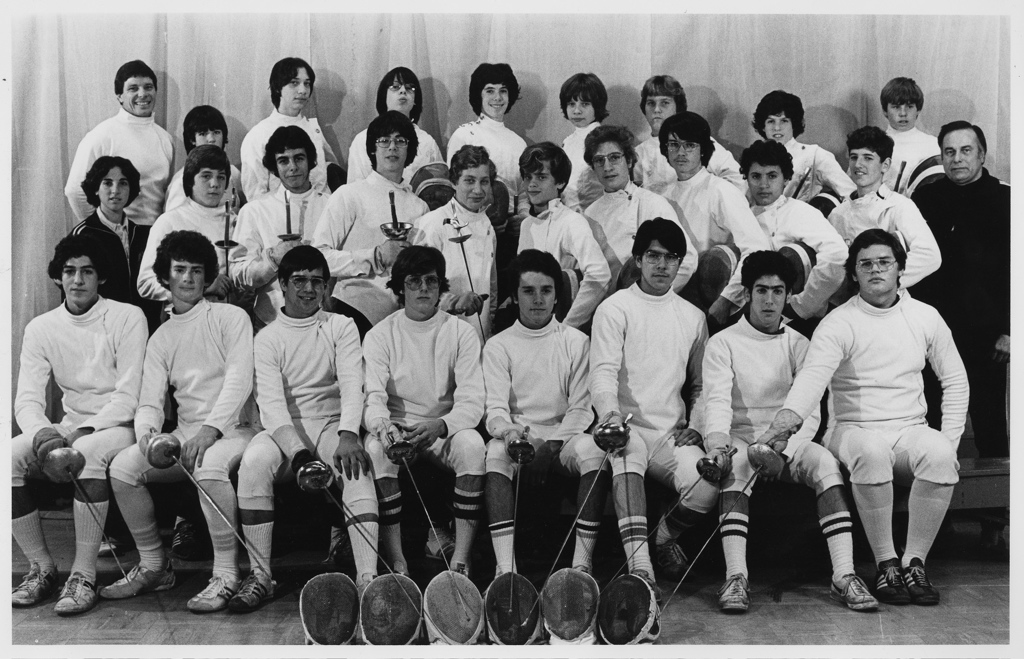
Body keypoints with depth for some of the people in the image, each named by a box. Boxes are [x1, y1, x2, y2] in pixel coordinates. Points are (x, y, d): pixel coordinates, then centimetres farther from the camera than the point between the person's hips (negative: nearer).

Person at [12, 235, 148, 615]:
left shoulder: (128, 318, -6)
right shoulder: (41, 328, 6)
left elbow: (129, 396, -13)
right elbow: (27, 398, -3)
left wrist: (84, 432, -26)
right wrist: (41, 432, -26)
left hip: (118, 425, -4)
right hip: (69, 426, 5)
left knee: (88, 453, -37)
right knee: (11, 455, -22)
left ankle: (83, 575, -28)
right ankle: (42, 567, -8)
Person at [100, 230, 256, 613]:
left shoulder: (231, 317, 3)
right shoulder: (161, 339, 17)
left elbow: (239, 380, -10)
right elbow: (150, 402, 7)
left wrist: (211, 428, -24)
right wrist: (147, 432, -17)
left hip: (233, 430, -5)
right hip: (184, 436, 5)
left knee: (209, 464, -37)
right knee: (123, 465, -18)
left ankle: (226, 576, -27)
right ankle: (154, 567, -1)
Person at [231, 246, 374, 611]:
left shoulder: (341, 327, 9)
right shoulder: (267, 337, 4)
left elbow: (352, 384, -5)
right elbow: (270, 400, -10)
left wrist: (348, 435, -26)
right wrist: (299, 454, -27)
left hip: (333, 427, 0)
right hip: (284, 431, 0)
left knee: (357, 465, -33)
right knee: (254, 459, -33)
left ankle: (367, 577, -39)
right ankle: (260, 575, -26)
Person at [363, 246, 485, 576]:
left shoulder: (461, 332, 1)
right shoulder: (379, 335, 2)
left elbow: (472, 401, -8)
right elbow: (373, 398, -9)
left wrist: (440, 426, -30)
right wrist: (383, 425, -34)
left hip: (446, 431, 0)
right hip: (395, 431, 0)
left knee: (472, 444, -32)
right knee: (376, 447, -33)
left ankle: (461, 558, -28)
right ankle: (396, 559, -28)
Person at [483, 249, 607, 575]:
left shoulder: (576, 342, 10)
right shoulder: (498, 346, 9)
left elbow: (581, 407, 3)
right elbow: (495, 407, -2)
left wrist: (554, 444, -15)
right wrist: (507, 431, -26)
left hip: (563, 437, 0)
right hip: (517, 437, 0)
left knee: (592, 448, -32)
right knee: (495, 452, -34)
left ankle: (583, 562, -33)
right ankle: (505, 568, -40)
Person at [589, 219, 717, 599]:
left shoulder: (693, 317, 18)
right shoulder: (615, 308, 4)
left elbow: (700, 384, 23)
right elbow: (603, 372, -9)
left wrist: (695, 426, 5)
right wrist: (610, 412, -29)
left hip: (672, 435, 3)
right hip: (627, 426, -3)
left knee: (706, 487, -25)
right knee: (627, 451, -39)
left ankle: (665, 536, 9)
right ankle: (639, 564, -43)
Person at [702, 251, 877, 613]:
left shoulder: (798, 344, 11)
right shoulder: (723, 343, 4)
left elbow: (809, 411, 1)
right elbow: (717, 400, -11)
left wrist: (784, 450, -18)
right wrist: (716, 441, -33)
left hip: (789, 443, 2)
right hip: (740, 438, -2)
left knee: (825, 461, -28)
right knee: (734, 464, -35)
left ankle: (844, 575, -33)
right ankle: (735, 577, -42)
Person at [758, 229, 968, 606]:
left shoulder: (925, 317, 9)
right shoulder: (839, 324, -5)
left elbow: (955, 381, 15)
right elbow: (812, 375, -22)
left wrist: (949, 441, 3)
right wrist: (787, 418, -42)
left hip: (911, 431, 3)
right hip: (855, 430, -3)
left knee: (939, 454, -32)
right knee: (871, 452, -38)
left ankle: (915, 561, -20)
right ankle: (886, 564, -23)